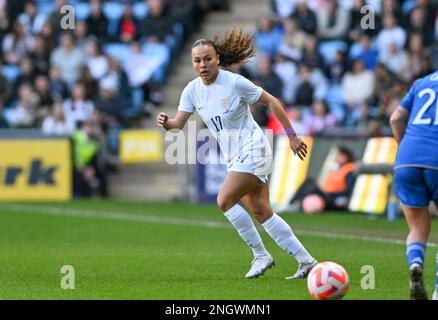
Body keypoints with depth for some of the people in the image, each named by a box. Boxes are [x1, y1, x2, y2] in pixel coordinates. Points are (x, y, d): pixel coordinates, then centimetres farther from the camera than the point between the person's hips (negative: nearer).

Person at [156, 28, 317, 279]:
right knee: (262, 212, 8)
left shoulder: (235, 82, -16)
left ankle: (261, 255, -5)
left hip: (253, 150, -7)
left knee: (225, 201, -18)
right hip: (234, 157, 7)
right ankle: (306, 262, 14)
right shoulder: (192, 90, 1)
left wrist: (292, 136, -7)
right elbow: (179, 124, -3)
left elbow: (272, 102, -9)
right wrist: (166, 122, -27)